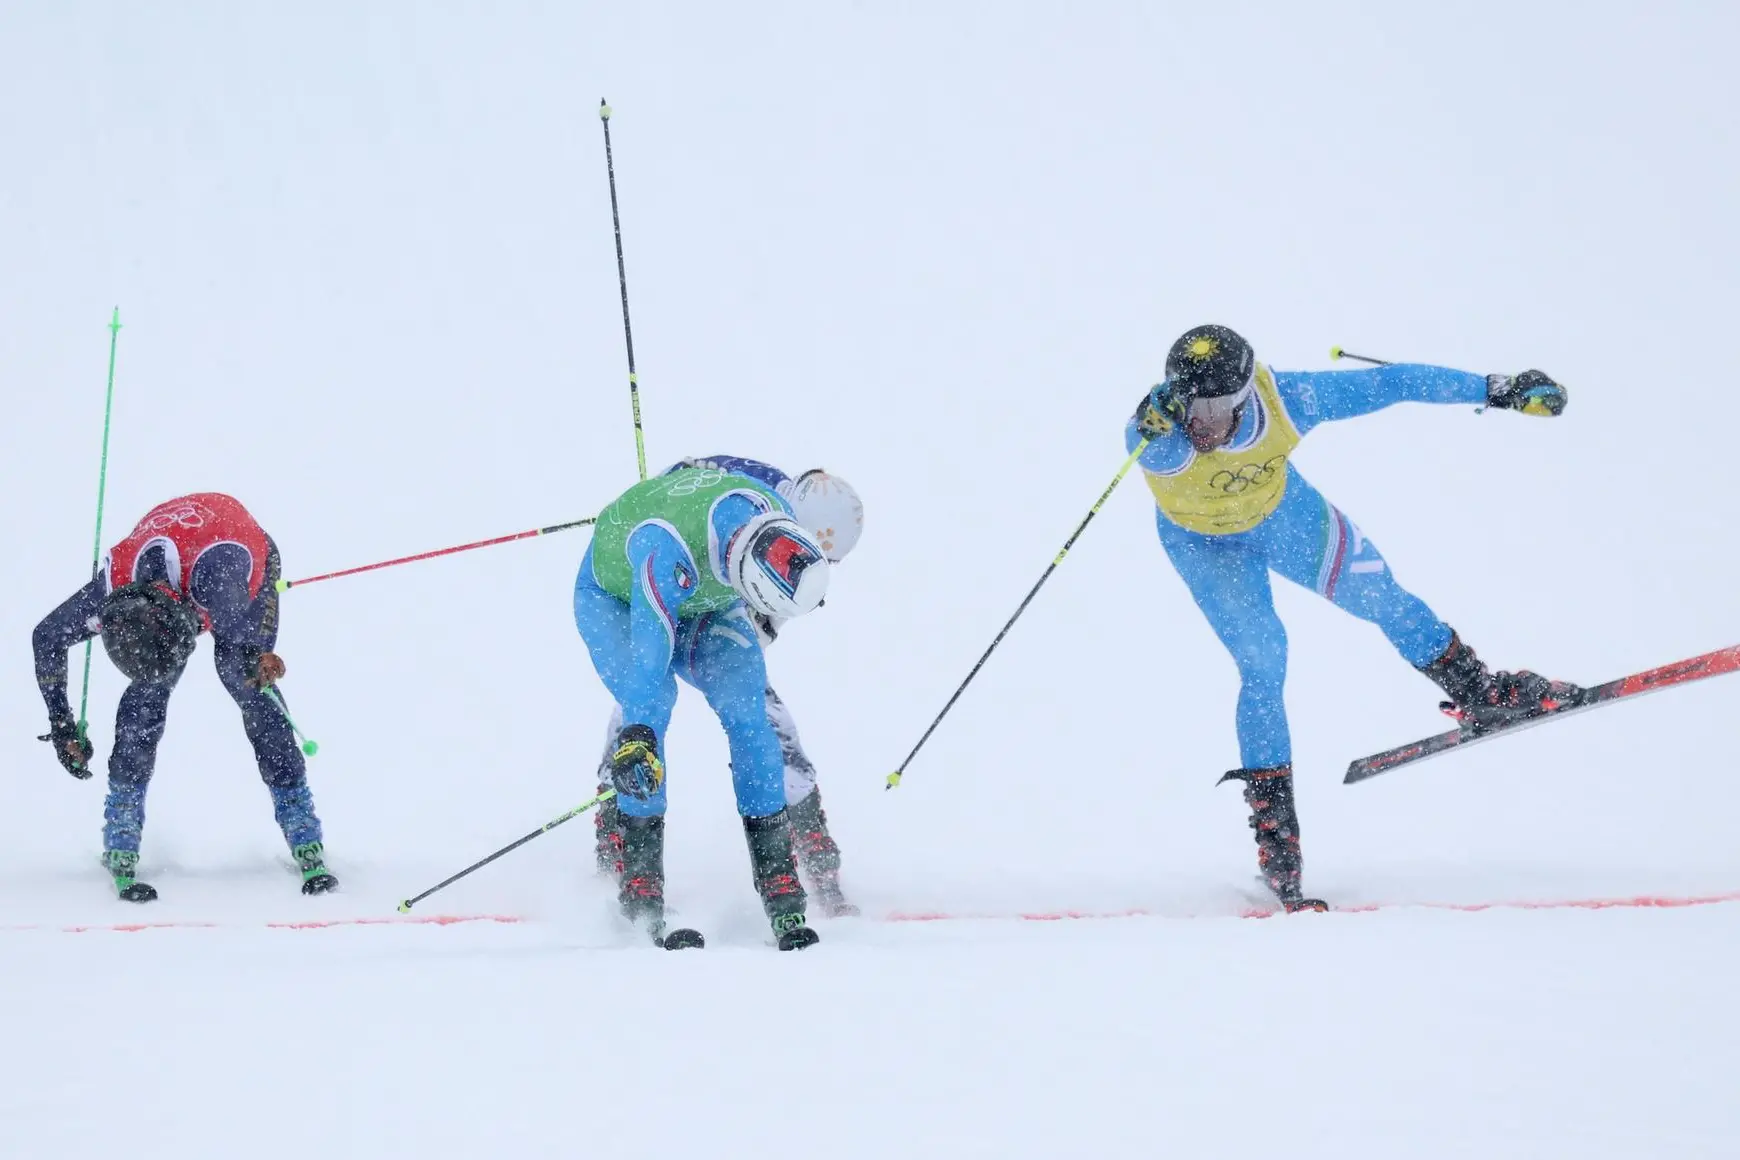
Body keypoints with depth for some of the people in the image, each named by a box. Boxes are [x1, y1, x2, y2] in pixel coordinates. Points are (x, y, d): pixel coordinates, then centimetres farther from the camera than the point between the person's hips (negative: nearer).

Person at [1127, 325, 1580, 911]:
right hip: (1205, 540, -2)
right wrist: (1158, 425, -87)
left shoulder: (1285, 400, -36)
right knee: (1263, 662, -12)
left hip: (1284, 511, 2)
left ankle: (1478, 693, 35)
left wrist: (1497, 390, -20)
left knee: (1380, 599, 9)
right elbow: (1161, 451, -64)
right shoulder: (1157, 435, -40)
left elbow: (1391, 383, -26)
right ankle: (1274, 828, 0)